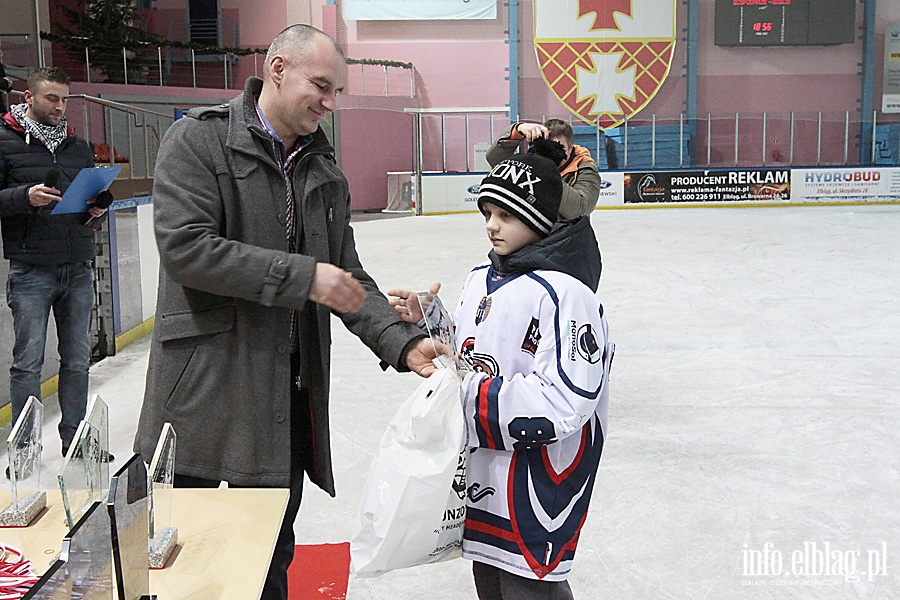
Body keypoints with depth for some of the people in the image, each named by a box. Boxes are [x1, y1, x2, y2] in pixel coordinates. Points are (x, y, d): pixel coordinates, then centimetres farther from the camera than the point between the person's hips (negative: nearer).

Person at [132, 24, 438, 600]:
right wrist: (302, 277, -20)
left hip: (292, 391, 5)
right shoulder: (199, 138, -6)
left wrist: (402, 341, -7)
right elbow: (185, 248, -19)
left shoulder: (326, 171, 11)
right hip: (206, 384, -5)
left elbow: (349, 277, 10)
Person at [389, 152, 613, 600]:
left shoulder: (563, 294, -20)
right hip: (480, 466, 9)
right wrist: (427, 323, 2)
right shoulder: (481, 280, 8)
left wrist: (472, 396, -23)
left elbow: (562, 403, -26)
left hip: (536, 481, -9)